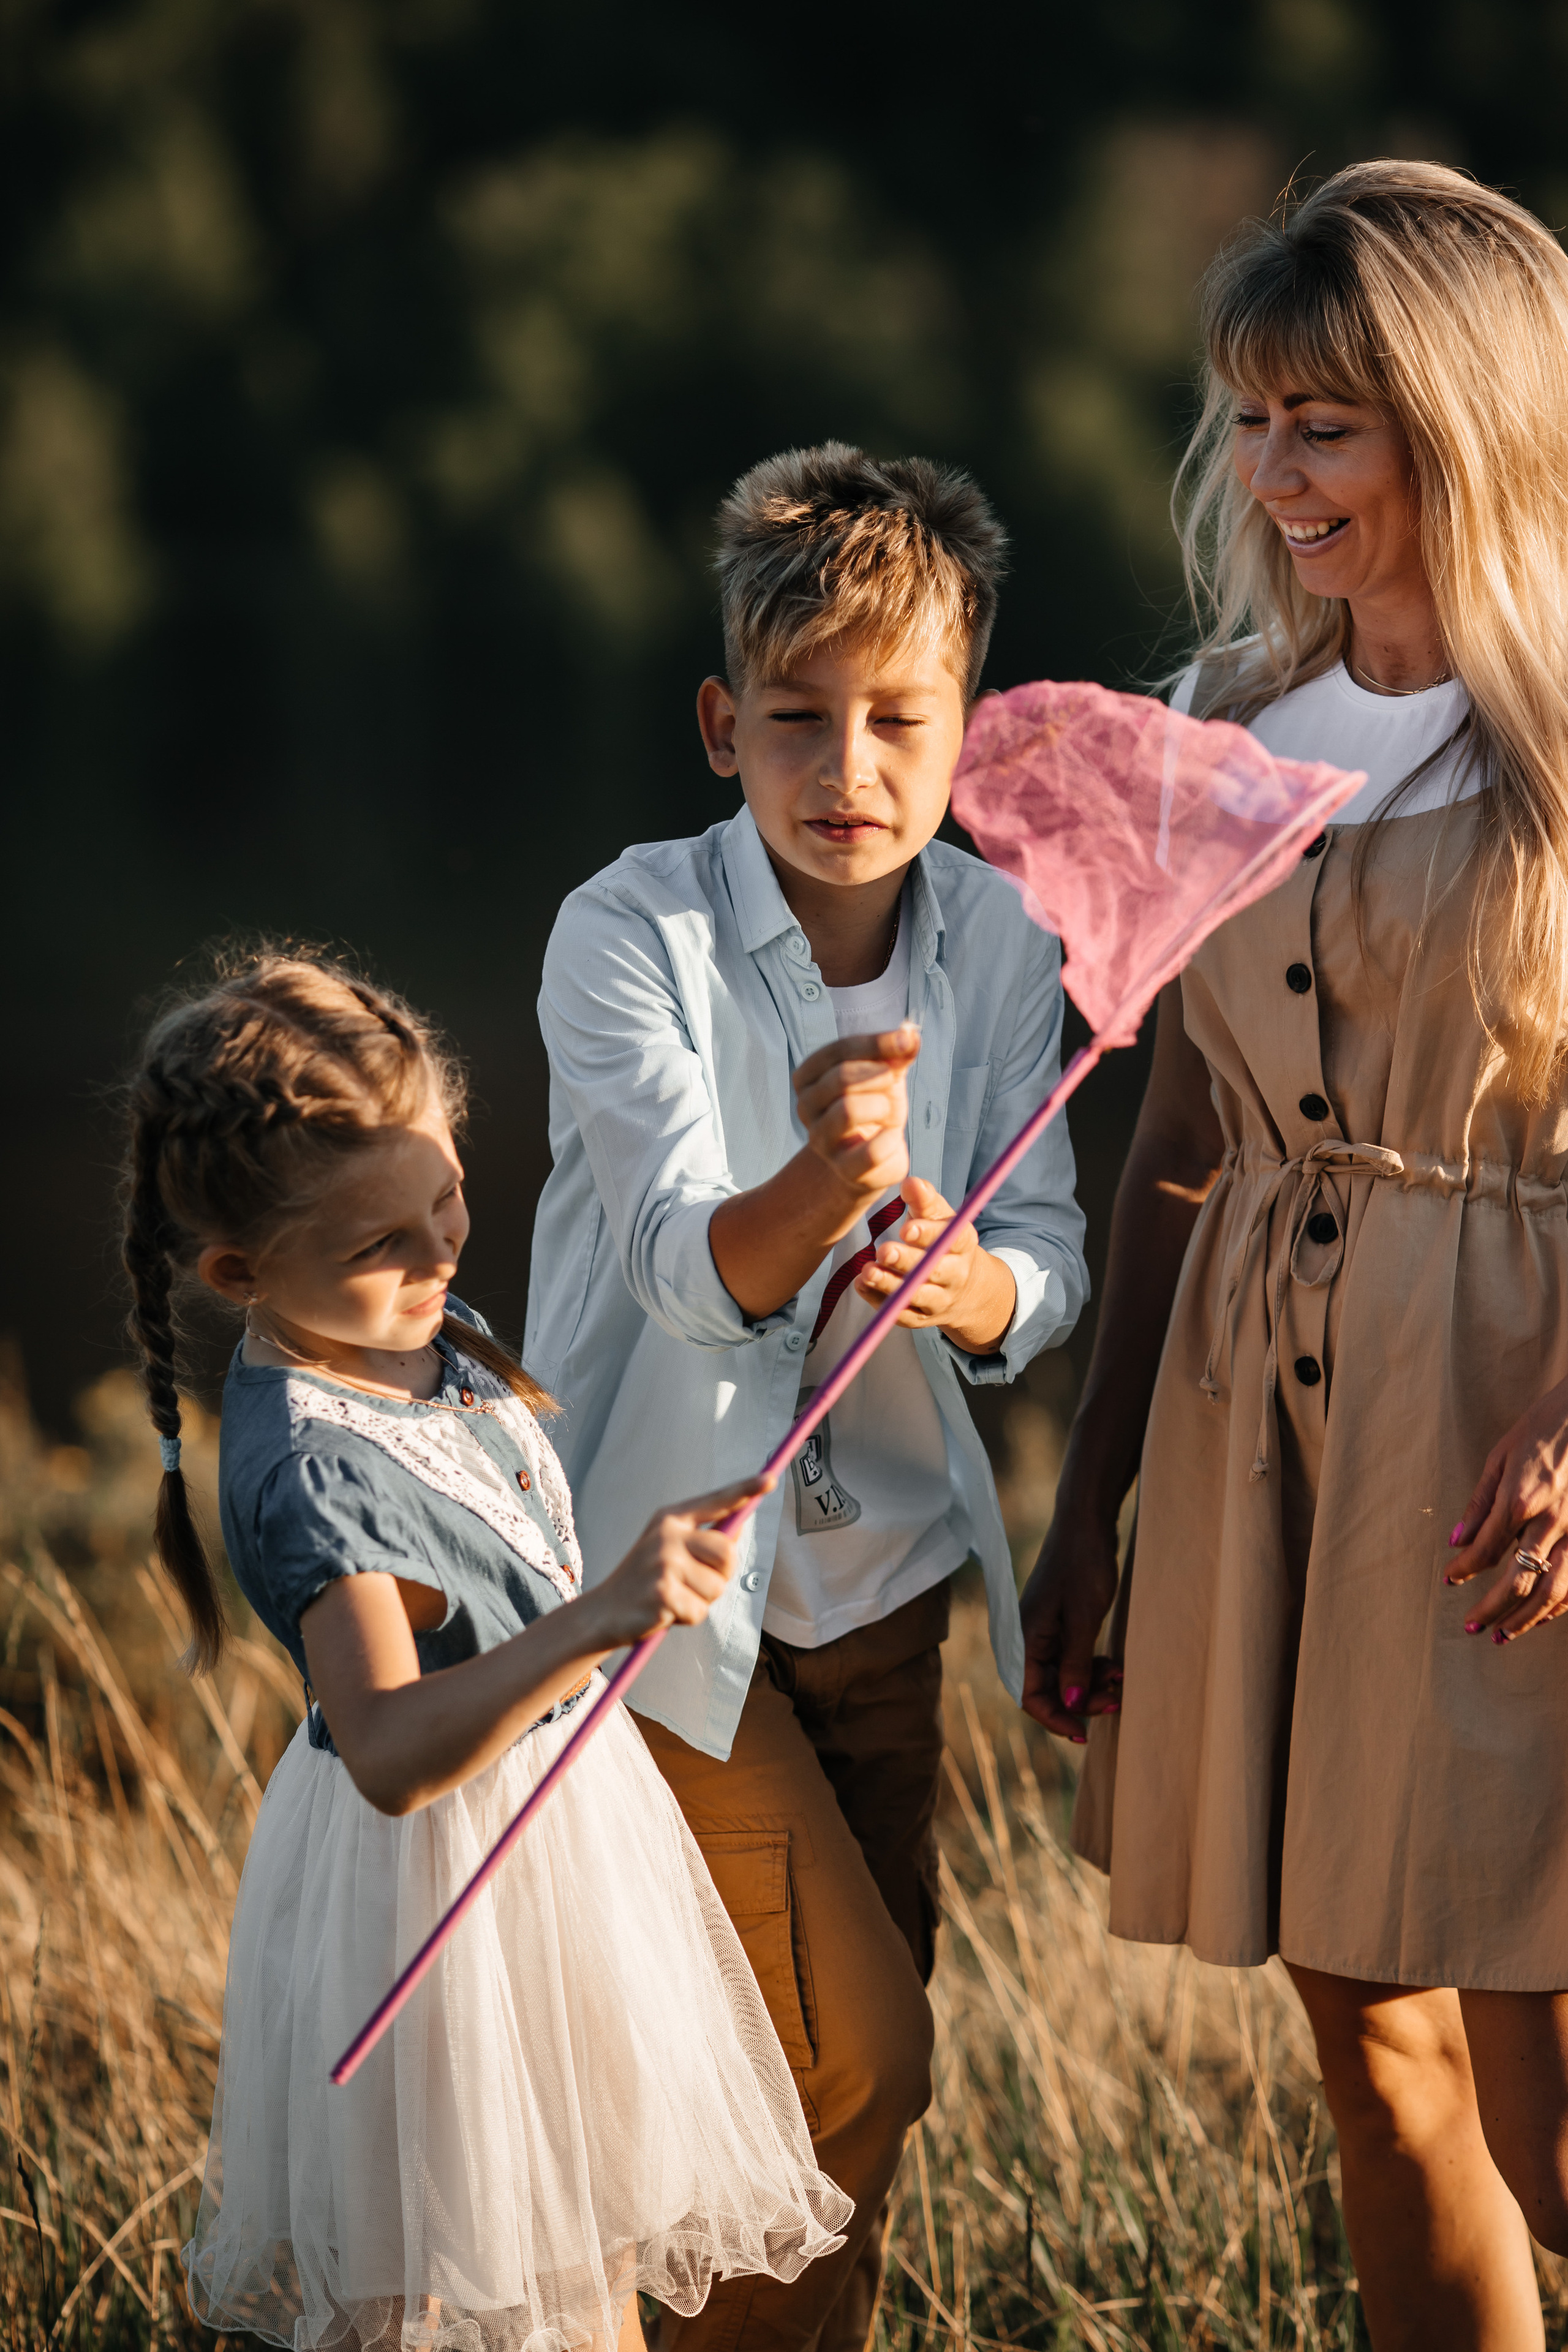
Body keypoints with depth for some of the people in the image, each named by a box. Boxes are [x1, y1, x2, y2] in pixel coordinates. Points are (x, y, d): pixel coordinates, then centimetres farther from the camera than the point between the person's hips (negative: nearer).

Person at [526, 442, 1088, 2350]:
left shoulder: (999, 942, -4)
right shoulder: (632, 936, -18)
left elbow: (1047, 1267, -6)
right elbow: (691, 1272, -27)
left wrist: (964, 1281, -30)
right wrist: (821, 1186, -49)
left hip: (881, 1569, 5)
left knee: (862, 2066, 14)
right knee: (855, 2061, -8)